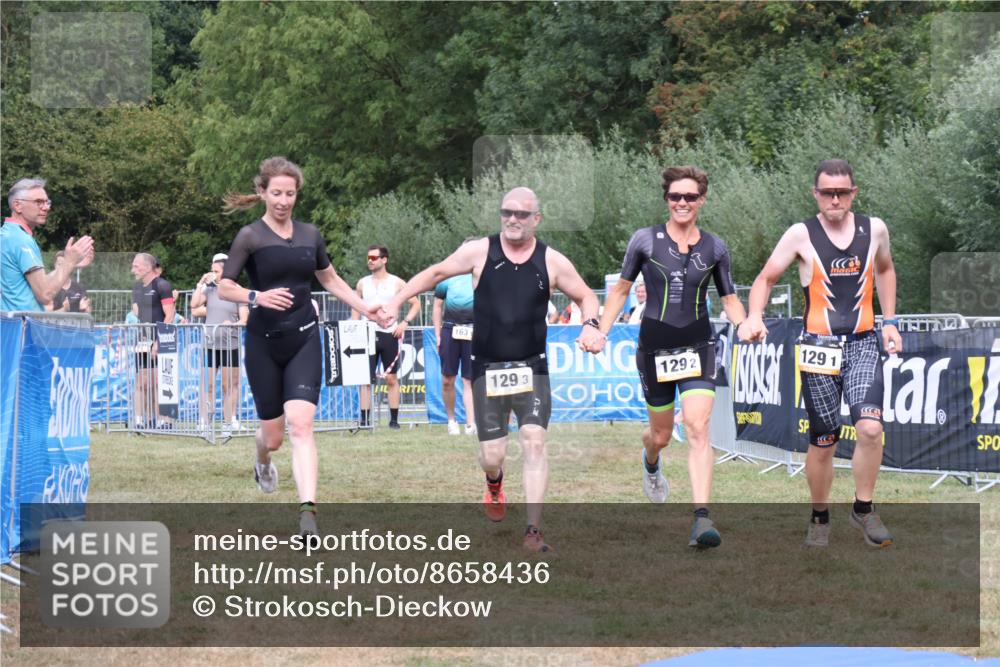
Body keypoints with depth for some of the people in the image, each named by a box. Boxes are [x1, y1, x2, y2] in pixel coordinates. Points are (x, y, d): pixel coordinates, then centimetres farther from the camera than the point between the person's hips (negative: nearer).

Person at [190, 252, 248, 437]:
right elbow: (194, 306, -2)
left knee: (230, 386, 4)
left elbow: (244, 319, -3)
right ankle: (204, 423, 1)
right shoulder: (209, 290, 9)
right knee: (207, 386, 0)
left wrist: (231, 323, -23)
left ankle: (229, 423, 9)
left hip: (230, 344, -2)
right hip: (210, 344, 2)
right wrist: (200, 284, -3)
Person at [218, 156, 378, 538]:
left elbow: (330, 280, 22)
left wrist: (368, 308, 18)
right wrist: (257, 297, -27)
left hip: (304, 341, 2)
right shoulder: (251, 237, -5)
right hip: (264, 344, -2)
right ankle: (263, 463, 45)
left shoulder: (309, 235, 7)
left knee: (300, 423, -16)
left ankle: (307, 511, -24)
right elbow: (224, 288, -9)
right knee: (273, 435, 6)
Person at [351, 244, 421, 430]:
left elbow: (416, 304, 5)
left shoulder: (397, 283, 1)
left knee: (392, 379, 2)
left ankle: (394, 419, 7)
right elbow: (356, 307, 17)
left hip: (389, 334, -2)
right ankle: (364, 419, -3)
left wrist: (405, 322, -8)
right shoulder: (363, 283, 10)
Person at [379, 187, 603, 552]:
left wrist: (589, 324, -9)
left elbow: (586, 296, 12)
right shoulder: (479, 252, -3)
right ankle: (495, 483, 41)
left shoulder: (552, 262, -1)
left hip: (531, 367, 0)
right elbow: (435, 273, 9)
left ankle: (533, 530, -13)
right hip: (487, 368, 0)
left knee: (534, 440, -17)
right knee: (491, 455, 1)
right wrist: (396, 301, 1)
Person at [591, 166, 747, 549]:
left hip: (698, 346, 0)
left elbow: (730, 300, 11)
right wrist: (601, 331, 1)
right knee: (661, 434, 12)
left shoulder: (714, 248, 3)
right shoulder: (646, 241, -2)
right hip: (655, 347, 0)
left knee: (698, 430, -16)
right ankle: (650, 462, 51)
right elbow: (621, 289, 9)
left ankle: (701, 518, -22)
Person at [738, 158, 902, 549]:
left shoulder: (874, 230, 3)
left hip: (863, 344, 1)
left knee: (870, 428, -18)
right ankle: (820, 518, 24)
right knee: (823, 442, 3)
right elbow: (766, 279, -1)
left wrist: (889, 321, 17)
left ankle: (863, 509, 0)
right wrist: (754, 317, -20)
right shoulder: (802, 235, -5)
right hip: (818, 347, -1)